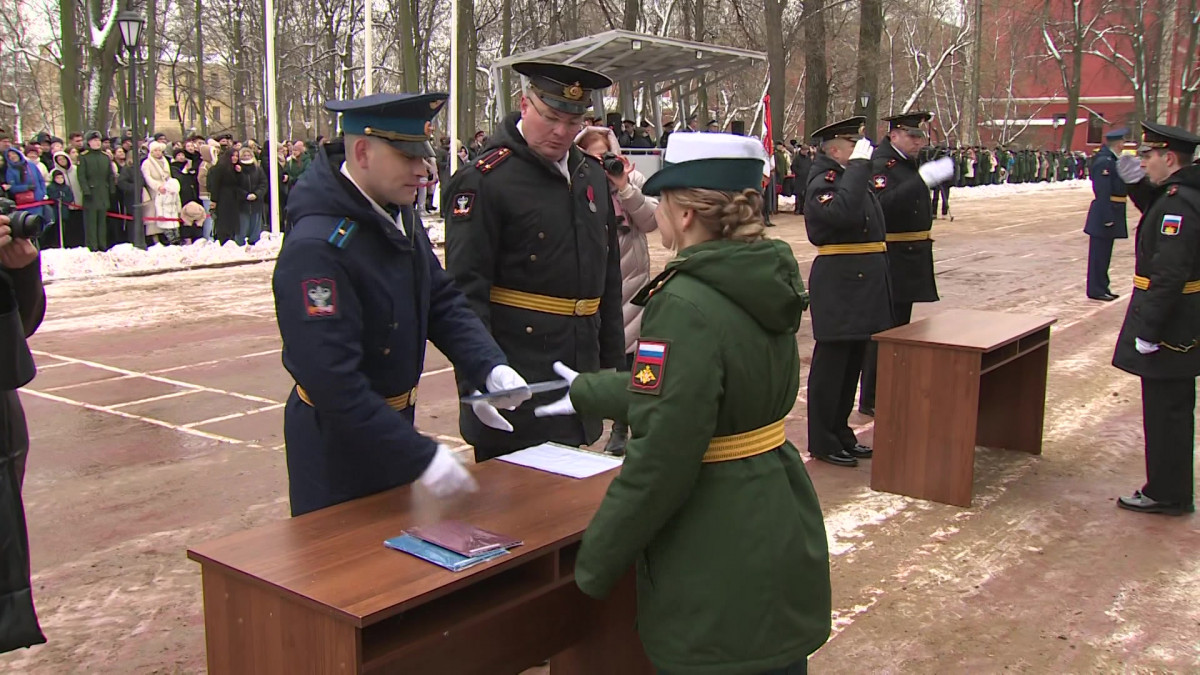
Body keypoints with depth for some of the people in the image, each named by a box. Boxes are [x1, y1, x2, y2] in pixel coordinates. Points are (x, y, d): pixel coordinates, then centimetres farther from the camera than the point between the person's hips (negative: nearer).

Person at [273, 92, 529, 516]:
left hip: (392, 423, 8)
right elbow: (335, 383, -32)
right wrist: (421, 456, -31)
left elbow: (442, 302, 4)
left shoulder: (401, 217, 0)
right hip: (337, 448, -8)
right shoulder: (315, 249, -29)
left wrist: (490, 367, -12)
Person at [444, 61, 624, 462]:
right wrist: (477, 383, -20)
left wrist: (614, 363, 18)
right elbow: (466, 289, -14)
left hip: (580, 372, 7)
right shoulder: (484, 180, -10)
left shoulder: (592, 176, 12)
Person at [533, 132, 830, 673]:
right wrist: (584, 391, 27)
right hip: (780, 536, 8)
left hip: (719, 579, -8)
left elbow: (659, 462, -25)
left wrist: (595, 563, -12)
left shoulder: (686, 304, -24)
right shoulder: (766, 281, 3)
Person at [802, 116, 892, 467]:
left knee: (852, 364, 16)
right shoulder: (823, 182, -13)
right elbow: (843, 212, -34)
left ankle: (841, 434, 28)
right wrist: (858, 165, -27)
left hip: (862, 284, 10)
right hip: (839, 285, -10)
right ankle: (823, 442, 9)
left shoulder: (856, 178, 16)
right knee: (831, 365, -1)